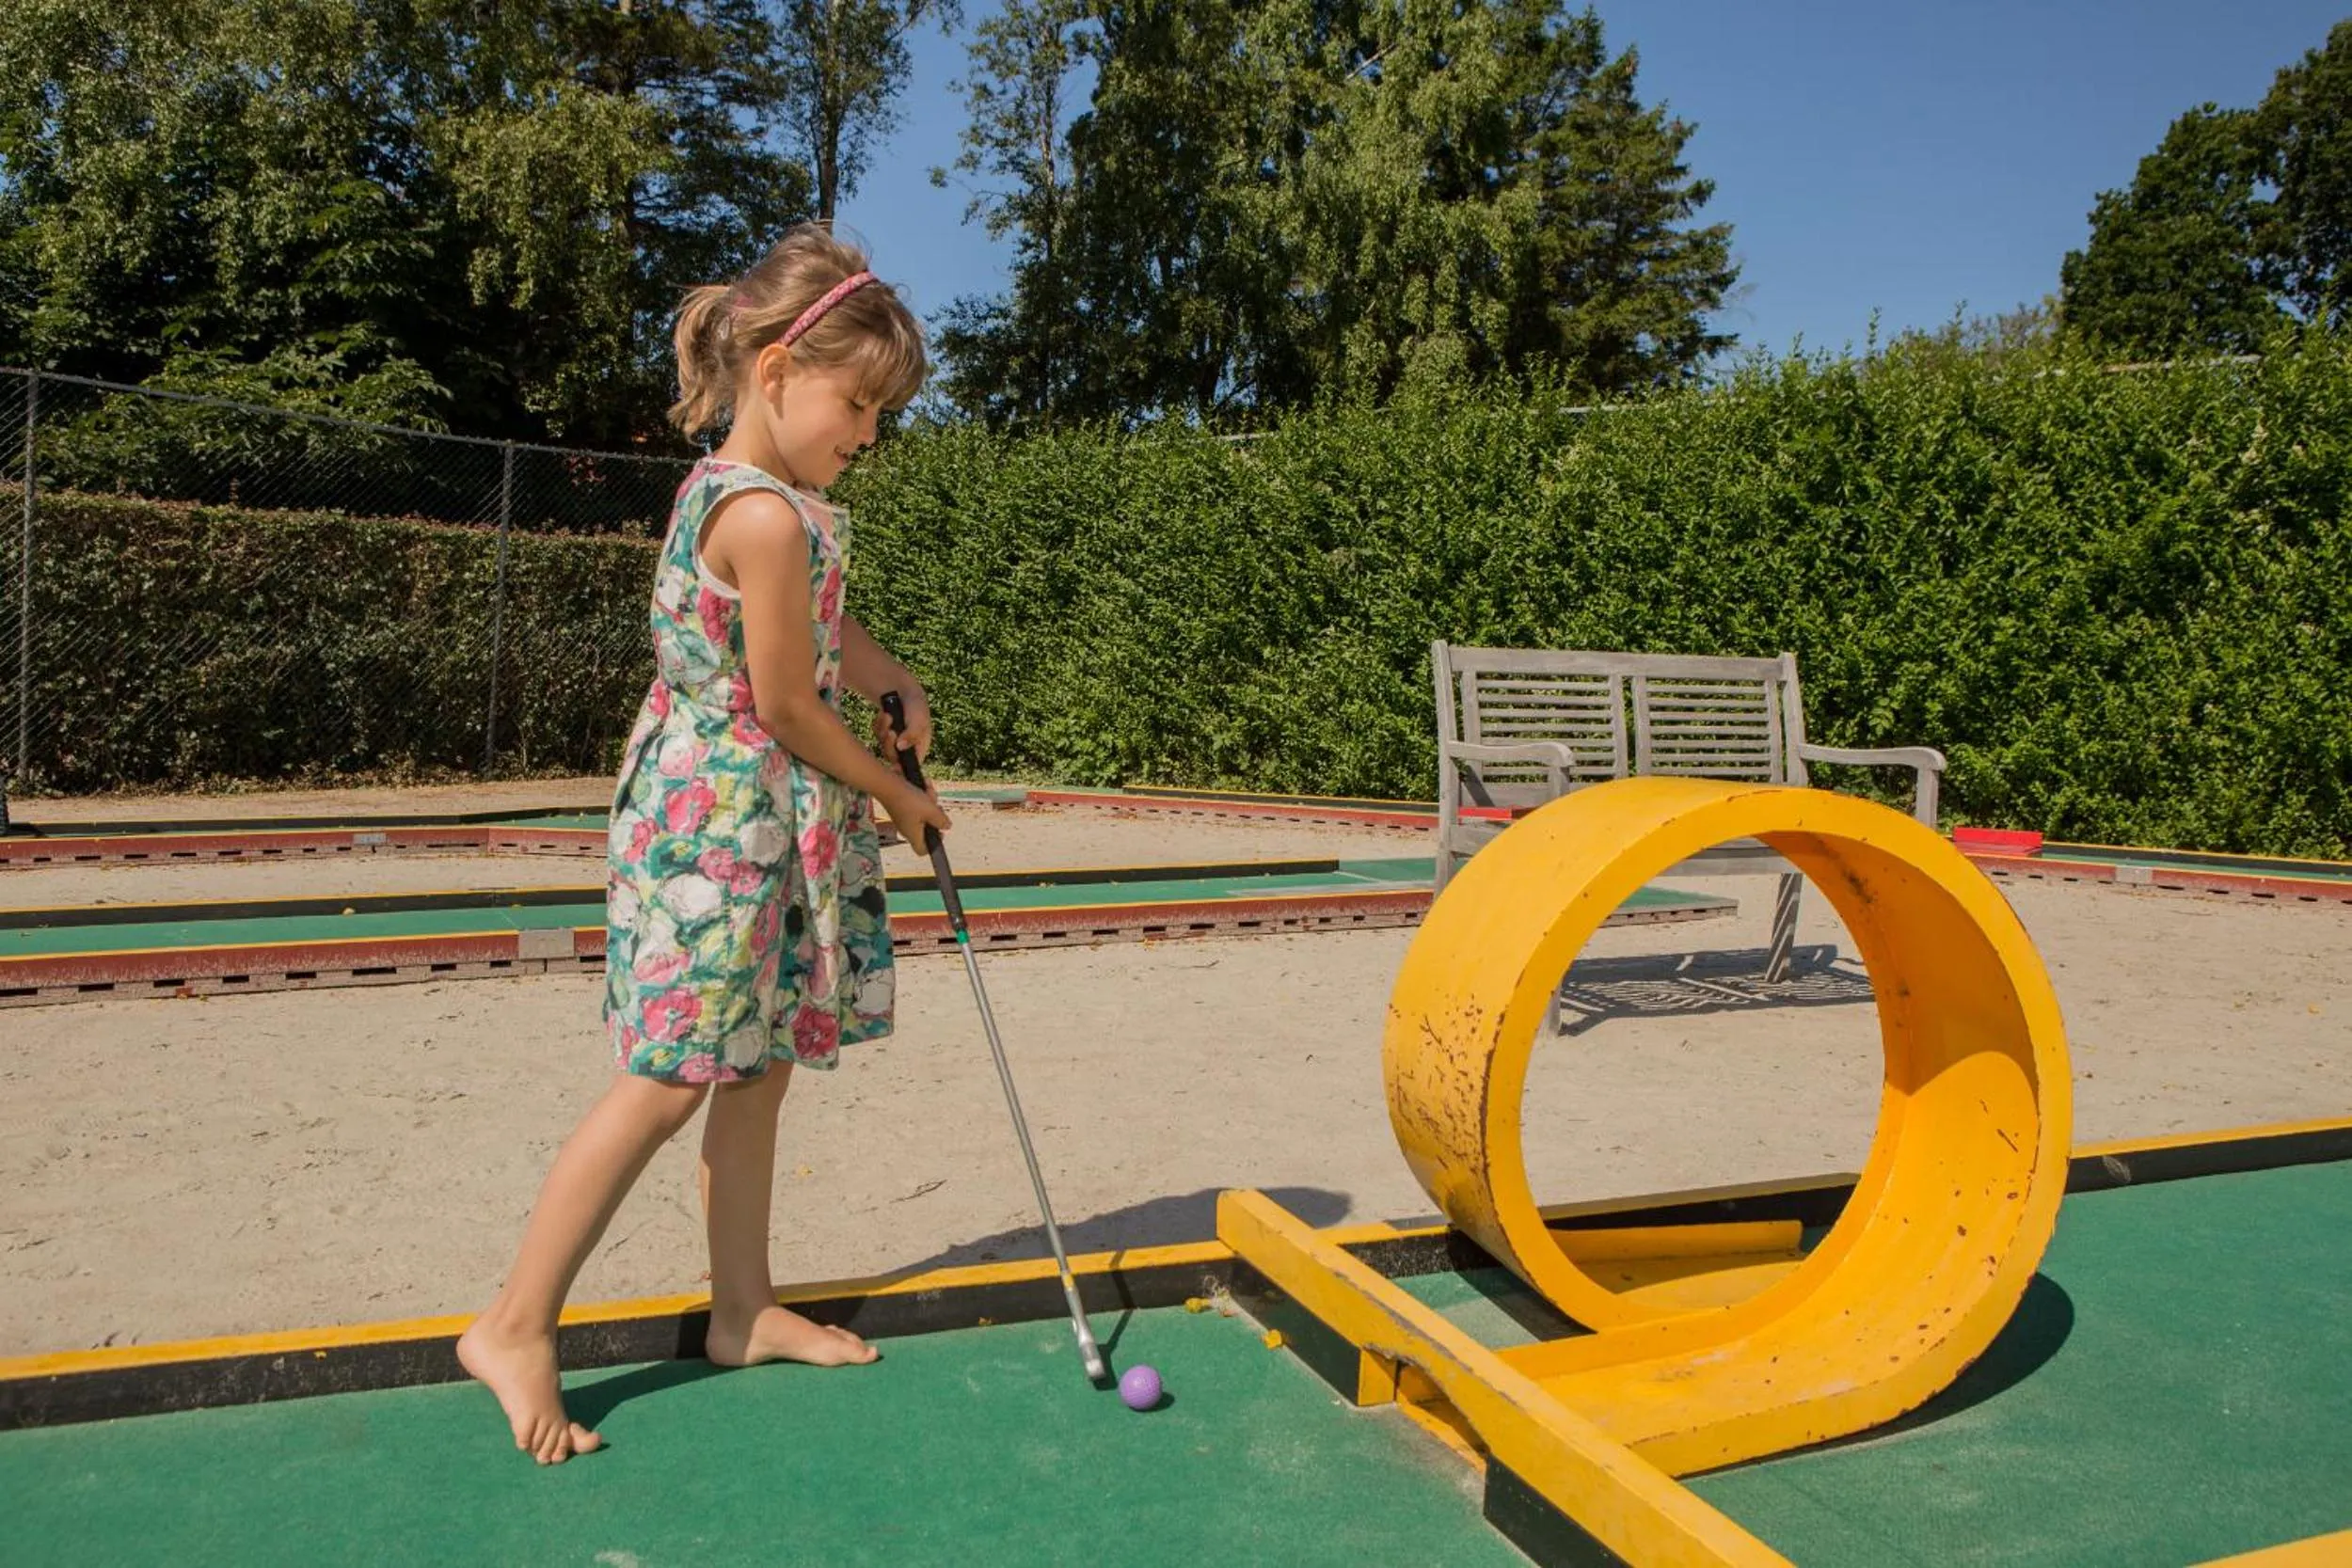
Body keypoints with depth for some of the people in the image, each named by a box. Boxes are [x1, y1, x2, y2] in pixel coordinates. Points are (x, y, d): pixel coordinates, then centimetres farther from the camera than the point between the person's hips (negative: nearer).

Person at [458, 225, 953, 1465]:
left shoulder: (735, 486, 9)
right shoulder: (770, 517, -21)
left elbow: (822, 623, 22)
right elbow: (787, 708, -17)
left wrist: (895, 685, 6)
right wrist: (893, 791, -3)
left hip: (754, 821, 10)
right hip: (723, 819, -10)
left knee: (758, 1066, 14)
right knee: (670, 1080, -5)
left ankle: (744, 1311, 26)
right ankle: (515, 1327, 8)